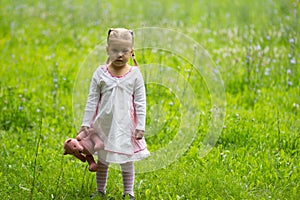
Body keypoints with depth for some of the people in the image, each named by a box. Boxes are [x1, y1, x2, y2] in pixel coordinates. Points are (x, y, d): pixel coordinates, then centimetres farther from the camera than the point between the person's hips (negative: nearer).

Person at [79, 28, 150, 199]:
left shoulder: (134, 74, -4)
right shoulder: (101, 73, -2)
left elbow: (141, 102, -2)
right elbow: (92, 100, 2)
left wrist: (140, 127, -7)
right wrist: (86, 123, -1)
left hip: (126, 125, -1)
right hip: (104, 124, 2)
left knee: (127, 160, 6)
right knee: (102, 160, 13)